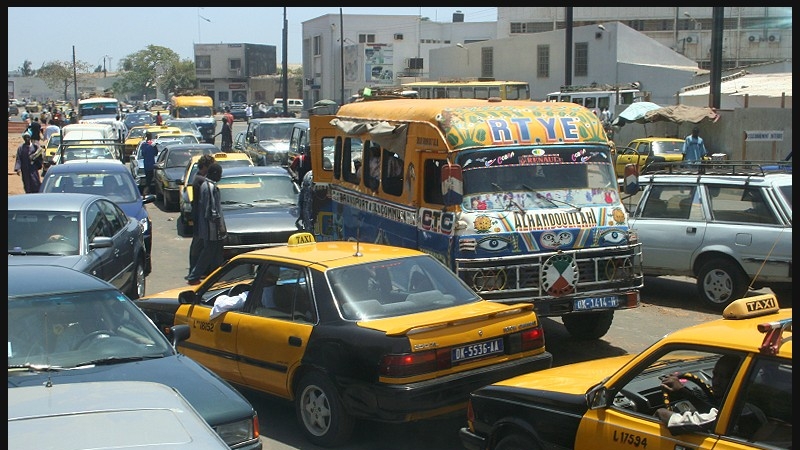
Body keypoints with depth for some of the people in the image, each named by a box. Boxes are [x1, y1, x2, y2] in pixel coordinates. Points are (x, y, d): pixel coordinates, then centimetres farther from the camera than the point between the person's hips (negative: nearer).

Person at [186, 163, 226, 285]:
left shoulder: (205, 184, 12)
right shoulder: (211, 187, -19)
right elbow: (212, 209, -21)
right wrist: (220, 225, -17)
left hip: (207, 226, 10)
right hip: (212, 228, -10)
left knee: (216, 251, 15)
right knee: (208, 252, -3)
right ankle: (193, 277, 1)